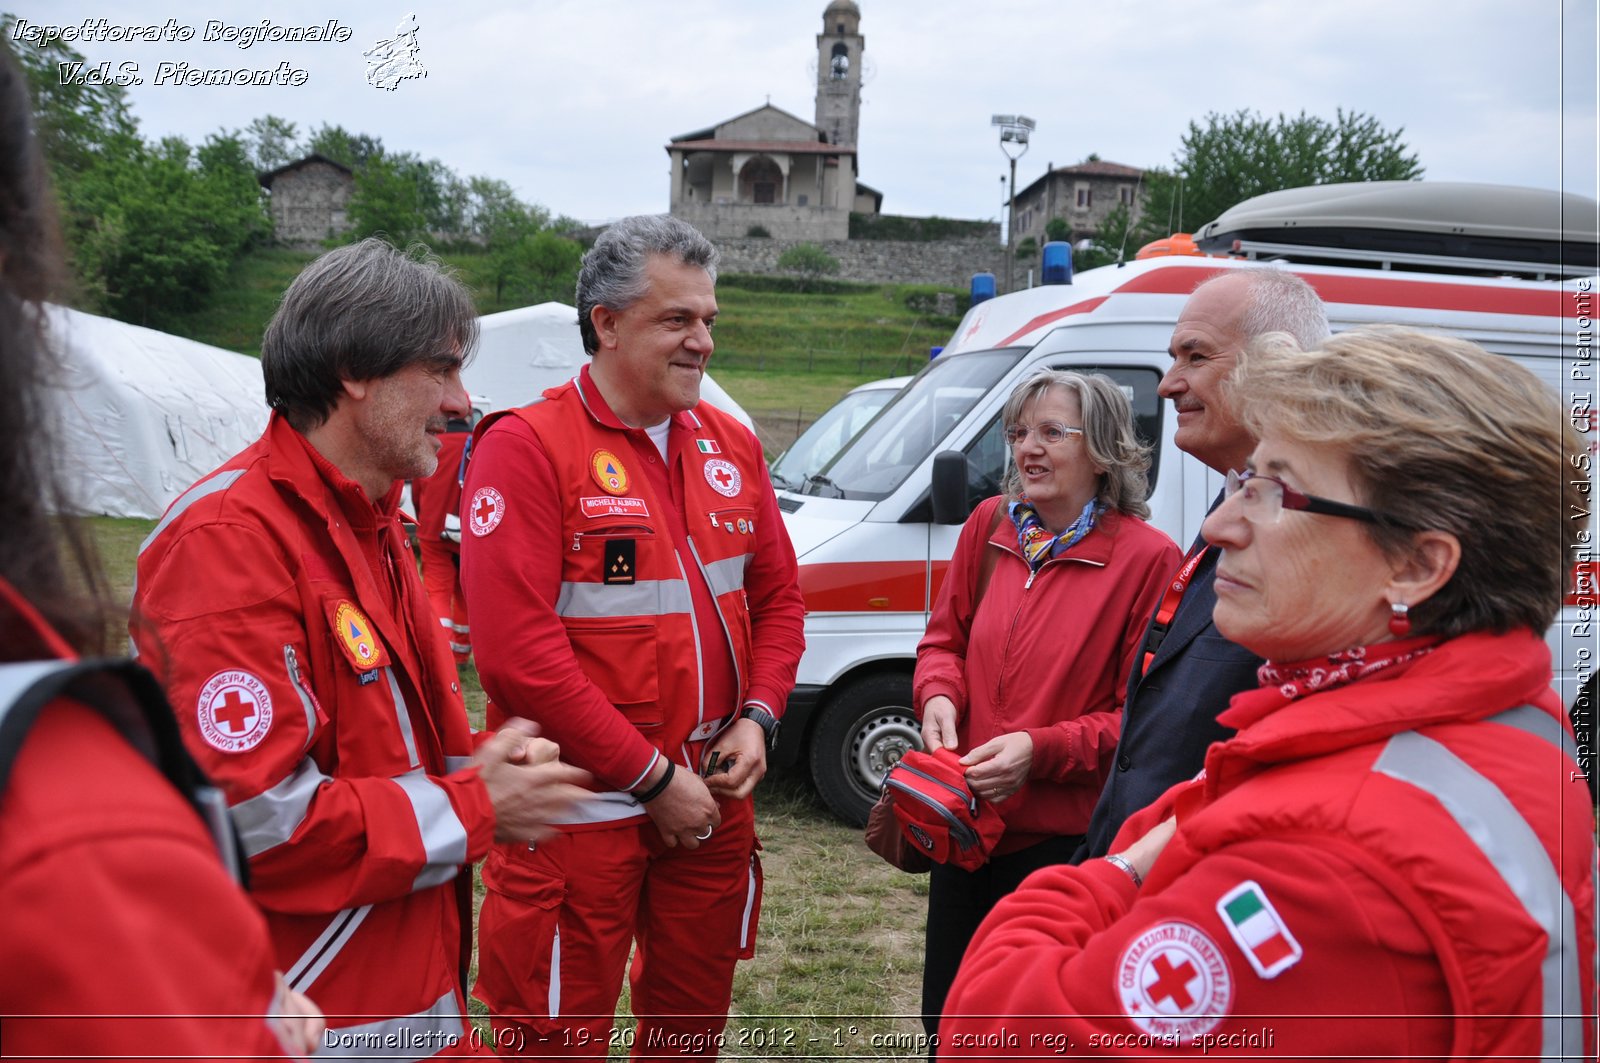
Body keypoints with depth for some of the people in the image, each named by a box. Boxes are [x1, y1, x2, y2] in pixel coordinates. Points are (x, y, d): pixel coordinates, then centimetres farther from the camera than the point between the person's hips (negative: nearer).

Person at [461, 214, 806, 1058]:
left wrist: (758, 718, -3)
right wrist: (653, 776, -16)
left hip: (711, 795, 6)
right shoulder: (527, 449, -13)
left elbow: (778, 598, 14)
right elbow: (517, 651, -20)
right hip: (582, 811, -6)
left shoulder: (730, 446, 7)